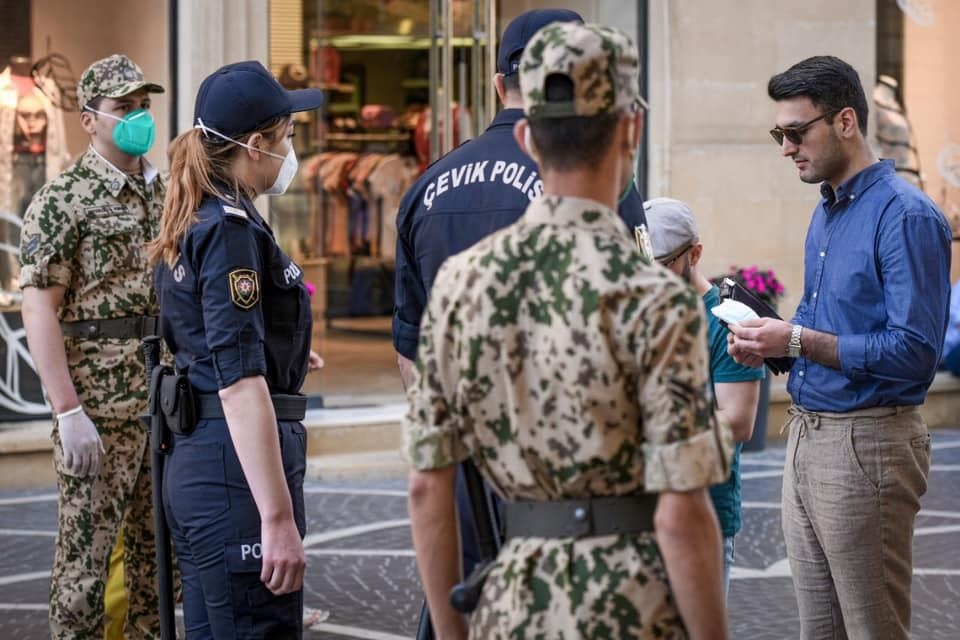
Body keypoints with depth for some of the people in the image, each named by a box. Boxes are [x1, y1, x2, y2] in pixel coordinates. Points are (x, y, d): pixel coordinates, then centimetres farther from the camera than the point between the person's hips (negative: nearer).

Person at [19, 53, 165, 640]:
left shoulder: (165, 193, 13)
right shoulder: (62, 201, -8)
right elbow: (39, 310, -12)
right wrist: (69, 411, -18)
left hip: (168, 391, 6)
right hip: (100, 395, -6)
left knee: (160, 546, 12)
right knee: (87, 546, -1)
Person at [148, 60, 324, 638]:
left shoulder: (191, 226, 14)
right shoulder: (231, 230, -15)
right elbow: (240, 385, -22)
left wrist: (285, 357, 43)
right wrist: (278, 518, -25)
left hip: (194, 463, 10)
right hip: (237, 472, -10)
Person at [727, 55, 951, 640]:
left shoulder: (907, 216, -15)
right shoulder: (826, 213, 14)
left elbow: (914, 352, -22)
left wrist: (798, 341, -21)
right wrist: (768, 342, 3)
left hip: (866, 446, -9)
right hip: (807, 438, 9)